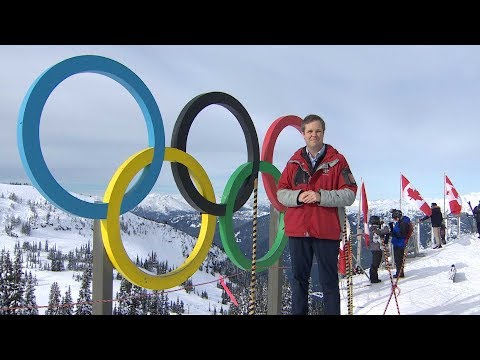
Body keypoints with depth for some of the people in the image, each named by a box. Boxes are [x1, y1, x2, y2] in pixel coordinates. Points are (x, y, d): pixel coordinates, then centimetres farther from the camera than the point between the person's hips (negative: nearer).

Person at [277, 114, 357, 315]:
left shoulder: (337, 160, 3)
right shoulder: (294, 162, 11)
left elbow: (349, 195, -3)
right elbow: (281, 193, 9)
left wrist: (321, 196, -17)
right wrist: (297, 196, -12)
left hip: (327, 231, -2)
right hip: (297, 230, 3)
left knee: (329, 282, 4)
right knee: (299, 279, 10)